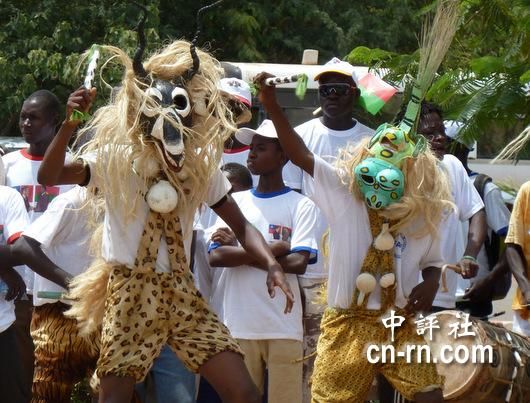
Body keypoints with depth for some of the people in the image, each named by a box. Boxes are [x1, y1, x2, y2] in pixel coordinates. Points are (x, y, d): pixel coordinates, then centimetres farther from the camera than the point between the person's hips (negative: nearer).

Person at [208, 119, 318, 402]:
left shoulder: (301, 206, 2)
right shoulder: (234, 202, 11)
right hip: (238, 325, 3)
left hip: (283, 327, -3)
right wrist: (273, 247, -8)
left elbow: (298, 263, -10)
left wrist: (238, 250, -5)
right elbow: (216, 257, -1)